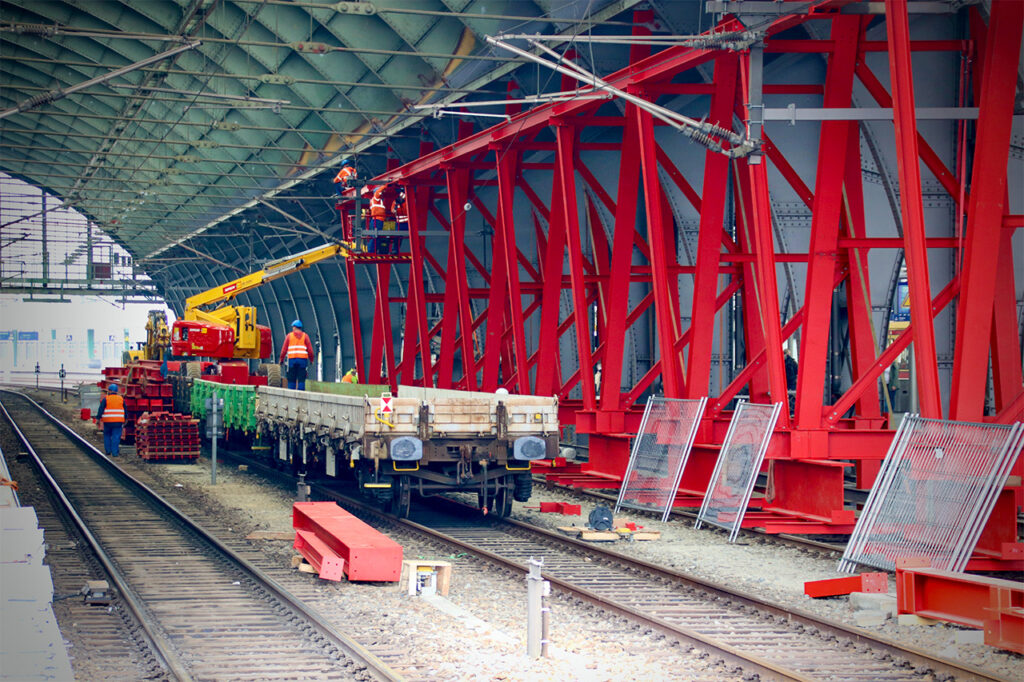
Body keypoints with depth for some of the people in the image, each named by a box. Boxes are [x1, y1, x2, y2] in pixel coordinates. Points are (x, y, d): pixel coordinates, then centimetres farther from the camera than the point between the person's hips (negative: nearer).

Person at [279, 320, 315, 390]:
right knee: (301, 380, -1)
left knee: (291, 380, 4)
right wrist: (311, 360, 12)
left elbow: (284, 349, 3)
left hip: (292, 359, 0)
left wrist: (281, 359, 10)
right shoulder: (305, 336, 8)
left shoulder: (289, 335, 7)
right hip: (303, 359, 0)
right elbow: (310, 350, 3)